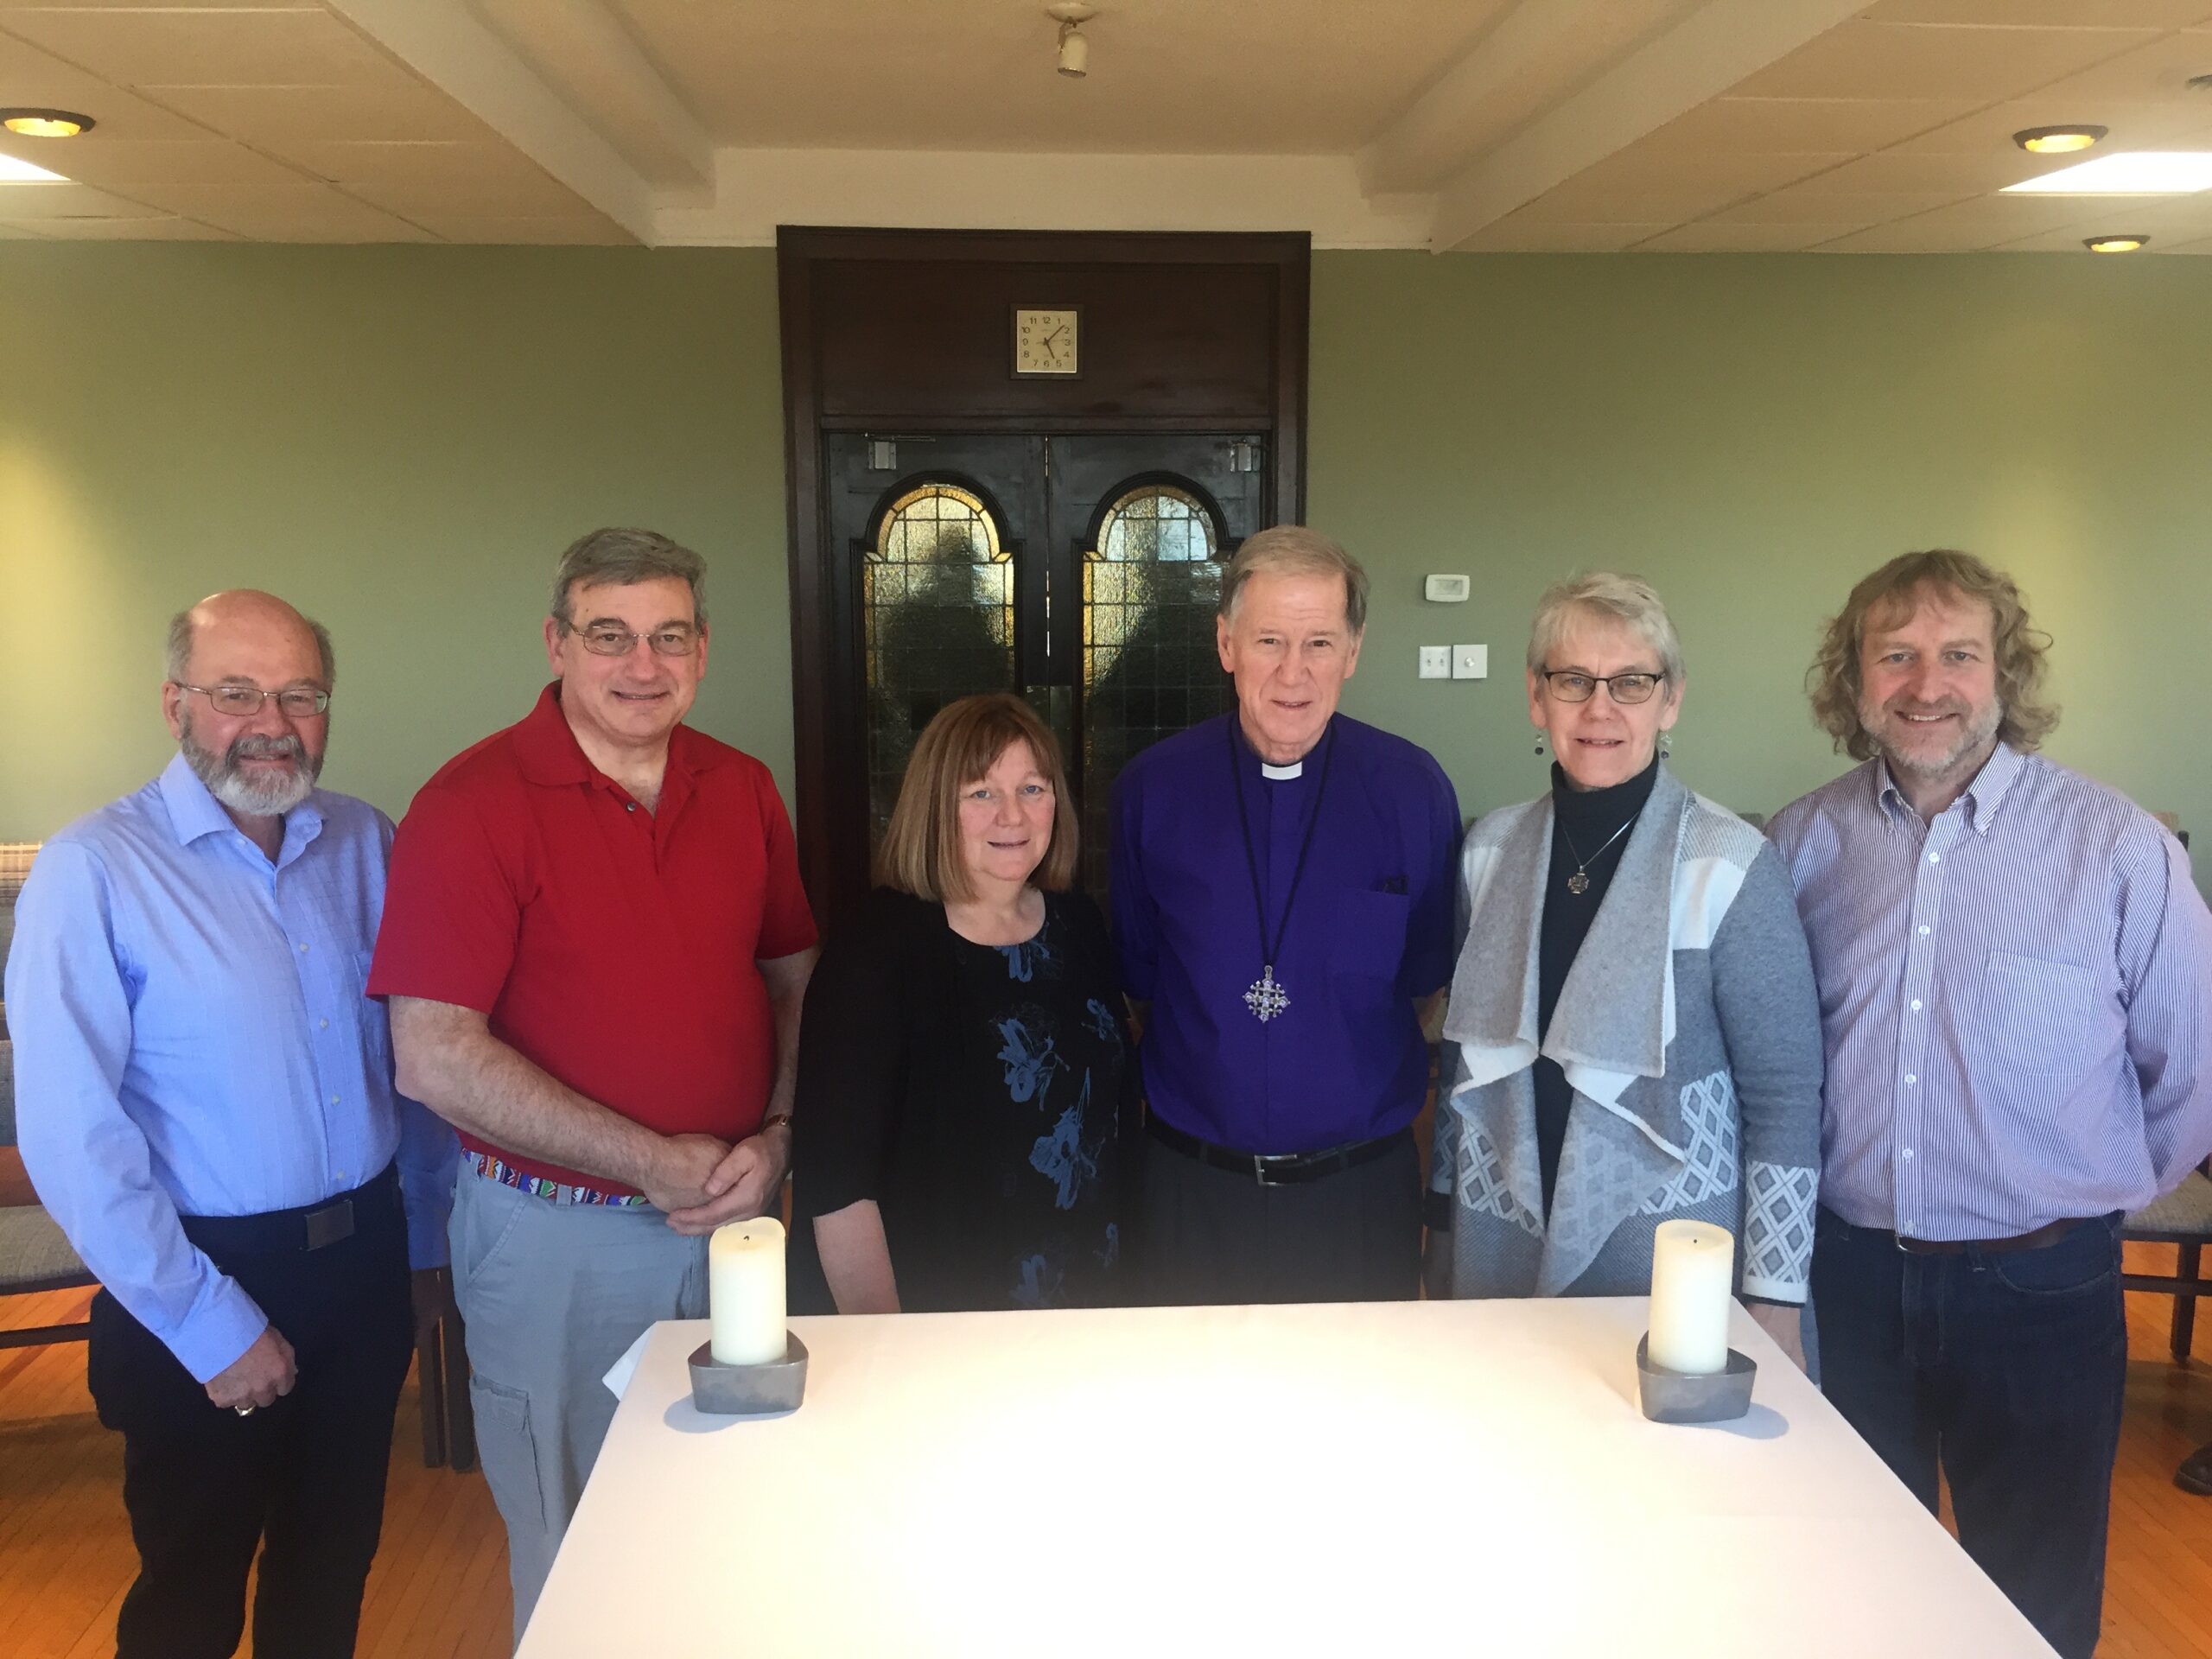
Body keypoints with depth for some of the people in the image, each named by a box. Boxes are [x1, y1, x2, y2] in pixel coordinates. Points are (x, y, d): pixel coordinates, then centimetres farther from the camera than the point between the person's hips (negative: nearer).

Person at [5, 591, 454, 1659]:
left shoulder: (365, 845, 0)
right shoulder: (93, 872, -15)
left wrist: (423, 1240, 9)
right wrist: (210, 1325, -15)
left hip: (366, 1262, 4)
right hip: (205, 1289, -4)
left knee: (334, 1568, 22)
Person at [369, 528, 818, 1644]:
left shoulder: (742, 790, 2)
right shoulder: (475, 802, -14)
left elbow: (794, 977, 10)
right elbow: (435, 1059, -18)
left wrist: (774, 1138, -8)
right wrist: (656, 1164, -18)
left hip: (734, 1215, 5)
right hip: (557, 1240, -4)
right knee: (575, 1554, 15)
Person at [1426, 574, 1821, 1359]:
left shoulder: (1731, 866, -12)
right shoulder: (1491, 850, 1)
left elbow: (1785, 1095, -9)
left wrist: (1775, 1301, -9)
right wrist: (1443, 1235, 11)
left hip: (1671, 1266, -3)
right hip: (1500, 1258, 4)